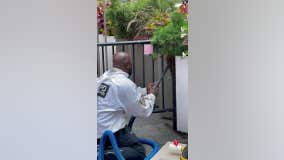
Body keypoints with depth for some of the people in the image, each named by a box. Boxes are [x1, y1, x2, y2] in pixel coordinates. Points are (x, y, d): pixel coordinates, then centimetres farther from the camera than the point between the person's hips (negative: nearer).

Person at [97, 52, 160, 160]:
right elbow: (143, 112, -6)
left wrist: (145, 90, 28)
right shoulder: (125, 83, -17)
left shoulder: (105, 76, 7)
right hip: (109, 132, -9)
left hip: (99, 129, 9)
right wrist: (151, 95, 10)